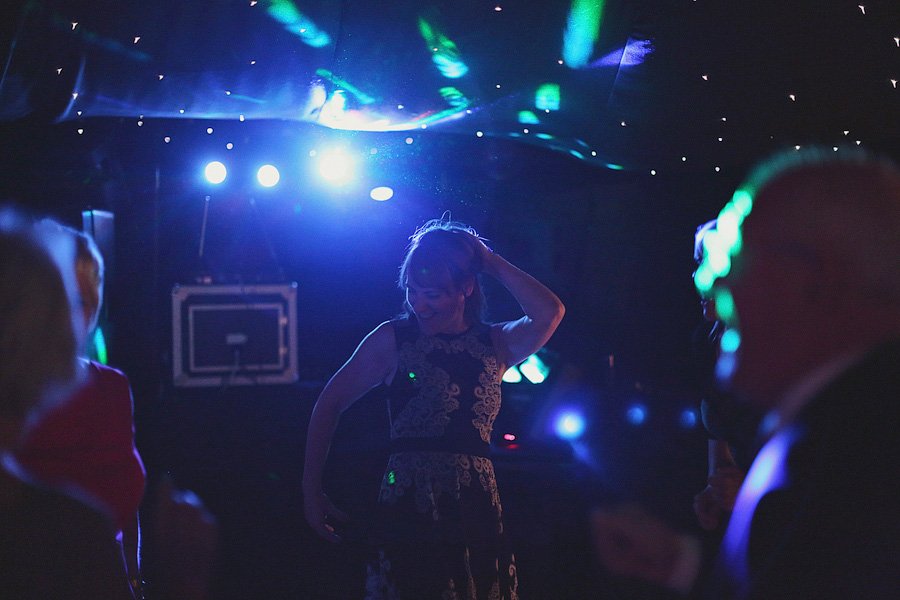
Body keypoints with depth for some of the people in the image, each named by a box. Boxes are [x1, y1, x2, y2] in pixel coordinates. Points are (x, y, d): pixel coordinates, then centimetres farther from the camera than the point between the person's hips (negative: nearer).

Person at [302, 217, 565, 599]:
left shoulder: (495, 345, 7)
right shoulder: (392, 339, 3)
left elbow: (549, 314, -11)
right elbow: (330, 403, 4)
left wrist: (492, 263, -2)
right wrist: (311, 491, 0)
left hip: (478, 511, 2)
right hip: (407, 508, -2)